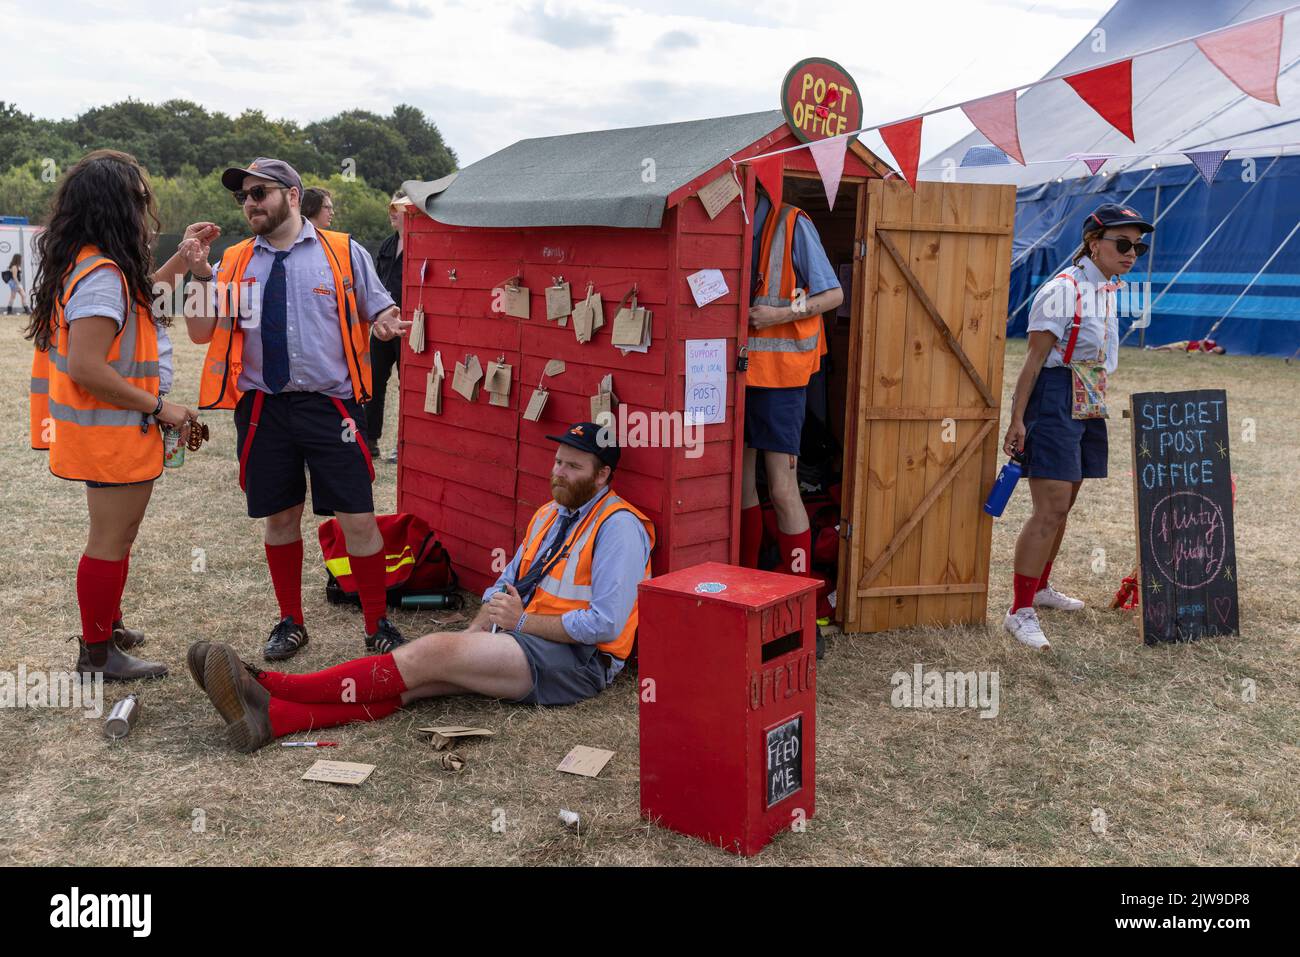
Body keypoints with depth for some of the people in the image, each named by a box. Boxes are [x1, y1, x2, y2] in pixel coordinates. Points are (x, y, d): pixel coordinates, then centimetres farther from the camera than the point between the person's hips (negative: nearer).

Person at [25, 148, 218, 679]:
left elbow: (134, 303, 25)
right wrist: (159, 407, -21)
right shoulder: (102, 274, -24)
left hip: (113, 426, 10)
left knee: (116, 532, 23)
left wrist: (181, 261, 19)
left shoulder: (88, 264, 7)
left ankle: (108, 626, 38)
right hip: (114, 431, -10)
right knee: (111, 539, 1)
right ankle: (98, 654, 14)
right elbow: (85, 368, -28)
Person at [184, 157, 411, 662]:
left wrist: (386, 325, -16)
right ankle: (290, 621, 29)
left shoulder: (345, 253, 2)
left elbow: (380, 314, 9)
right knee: (280, 518, 12)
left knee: (358, 520, -2)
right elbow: (202, 332, 8)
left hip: (330, 406, -3)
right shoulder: (234, 262, 10)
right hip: (262, 408, 3)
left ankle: (378, 626, 15)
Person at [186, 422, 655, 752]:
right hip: (522, 640, 8)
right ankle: (272, 715, -31)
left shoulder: (618, 527, -8)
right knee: (412, 681, -15)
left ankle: (272, 685, -25)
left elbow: (606, 624, -15)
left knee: (434, 652, -24)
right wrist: (475, 630, 2)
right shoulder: (549, 514, 19)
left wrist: (523, 621, -11)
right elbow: (506, 587, 22)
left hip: (576, 659, -7)